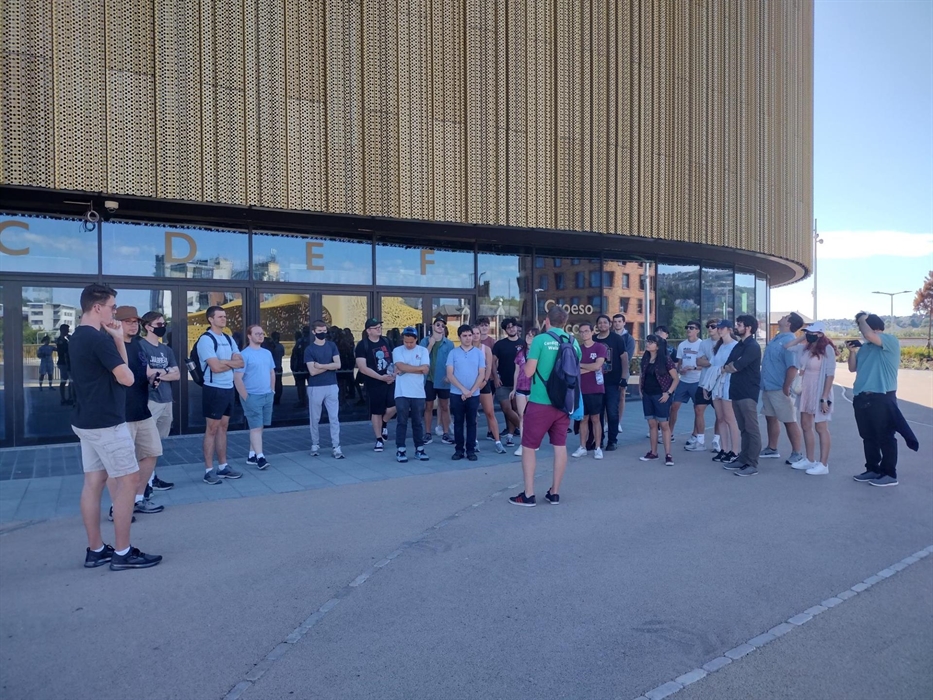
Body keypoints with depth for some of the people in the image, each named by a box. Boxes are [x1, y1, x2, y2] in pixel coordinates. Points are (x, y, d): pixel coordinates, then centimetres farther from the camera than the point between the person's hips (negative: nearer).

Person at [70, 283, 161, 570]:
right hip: (106, 423, -10)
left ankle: (95, 550, 19)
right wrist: (116, 341, -3)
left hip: (87, 421, 10)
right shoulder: (99, 339, -20)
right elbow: (127, 378, -18)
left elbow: (113, 369, 16)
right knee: (129, 481, -3)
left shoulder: (78, 337, 12)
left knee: (93, 482, 12)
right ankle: (122, 552, 3)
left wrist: (118, 340, 3)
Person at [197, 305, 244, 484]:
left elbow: (240, 362, 3)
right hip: (214, 389, -7)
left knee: (223, 428, 13)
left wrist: (224, 362, -14)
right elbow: (215, 367, -22)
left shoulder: (229, 339, 11)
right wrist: (231, 362, -4)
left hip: (229, 388, 7)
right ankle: (209, 470, 6)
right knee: (212, 429, -1)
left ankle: (223, 466, 21)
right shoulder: (206, 339, -13)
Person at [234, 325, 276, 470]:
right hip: (252, 396, -7)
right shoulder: (244, 354, -10)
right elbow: (237, 378, -14)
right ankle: (260, 456, -5)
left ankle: (252, 455, 18)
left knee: (259, 426, 10)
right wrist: (246, 397, -15)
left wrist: (272, 391, 13)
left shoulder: (267, 353, 12)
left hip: (267, 396, 7)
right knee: (255, 427, -6)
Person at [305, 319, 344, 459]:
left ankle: (336, 447, 1)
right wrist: (329, 366, -8)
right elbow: (312, 371, -12)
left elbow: (338, 365, -6)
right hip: (315, 388, -2)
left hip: (332, 386, 2)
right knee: (315, 418, 8)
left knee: (334, 418, -1)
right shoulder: (309, 349, -2)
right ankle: (315, 445, 22)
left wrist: (321, 365, -10)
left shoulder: (332, 346, 6)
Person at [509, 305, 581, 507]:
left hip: (540, 402, -5)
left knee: (529, 446, 5)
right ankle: (555, 493, 17)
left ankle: (528, 495, 6)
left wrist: (526, 362, 8)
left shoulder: (540, 340, -10)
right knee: (560, 446, 11)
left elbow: (529, 372, -11)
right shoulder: (573, 342, 6)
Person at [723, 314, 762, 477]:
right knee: (743, 429, 14)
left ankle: (752, 465, -1)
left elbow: (734, 367, -19)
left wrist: (730, 366, 1)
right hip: (736, 392, 9)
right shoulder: (738, 345, 16)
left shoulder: (753, 346, -12)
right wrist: (734, 365, -6)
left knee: (752, 429, -4)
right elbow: (726, 367, 12)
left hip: (748, 393, -9)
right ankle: (743, 459, 21)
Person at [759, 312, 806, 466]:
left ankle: (797, 454, 8)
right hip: (768, 386, 10)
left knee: (789, 421, 0)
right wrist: (764, 381, 19)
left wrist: (786, 388, -24)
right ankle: (772, 449, 28)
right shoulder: (777, 338, 12)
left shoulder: (789, 341, -18)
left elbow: (792, 367, -25)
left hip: (780, 389, -10)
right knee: (771, 418, 17)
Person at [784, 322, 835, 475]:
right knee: (805, 426, 13)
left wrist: (825, 398, -20)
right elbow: (786, 347, 11)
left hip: (819, 393, -7)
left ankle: (823, 464, 5)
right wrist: (802, 337, 3)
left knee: (821, 428, -1)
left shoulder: (827, 350, -15)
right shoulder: (805, 348, 4)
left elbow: (830, 375, -17)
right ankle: (809, 460, 24)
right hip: (805, 392, 8)